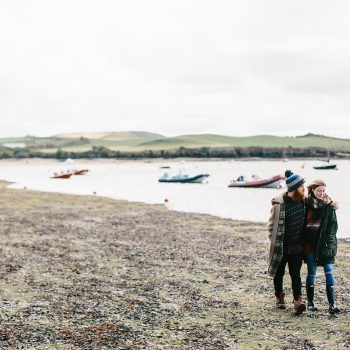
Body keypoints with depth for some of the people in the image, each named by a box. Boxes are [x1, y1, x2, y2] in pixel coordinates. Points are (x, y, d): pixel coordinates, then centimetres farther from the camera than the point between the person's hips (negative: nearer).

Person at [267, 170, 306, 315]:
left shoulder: (302, 200, -1)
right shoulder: (279, 204, -20)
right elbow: (272, 226, -10)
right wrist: (275, 243, -9)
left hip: (297, 246, 3)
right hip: (281, 247, -3)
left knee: (295, 273, -2)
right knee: (279, 273, 14)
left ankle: (298, 300, -2)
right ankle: (279, 297, 33)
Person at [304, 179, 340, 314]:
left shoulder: (329, 205, 1)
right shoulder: (306, 204, 2)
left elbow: (333, 225, 0)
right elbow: (302, 223, 7)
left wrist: (328, 241, -10)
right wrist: (303, 242, 2)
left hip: (325, 243, 0)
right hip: (310, 243, 1)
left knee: (329, 272, -6)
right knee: (311, 273, 6)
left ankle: (332, 304, -5)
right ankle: (310, 302, 17)